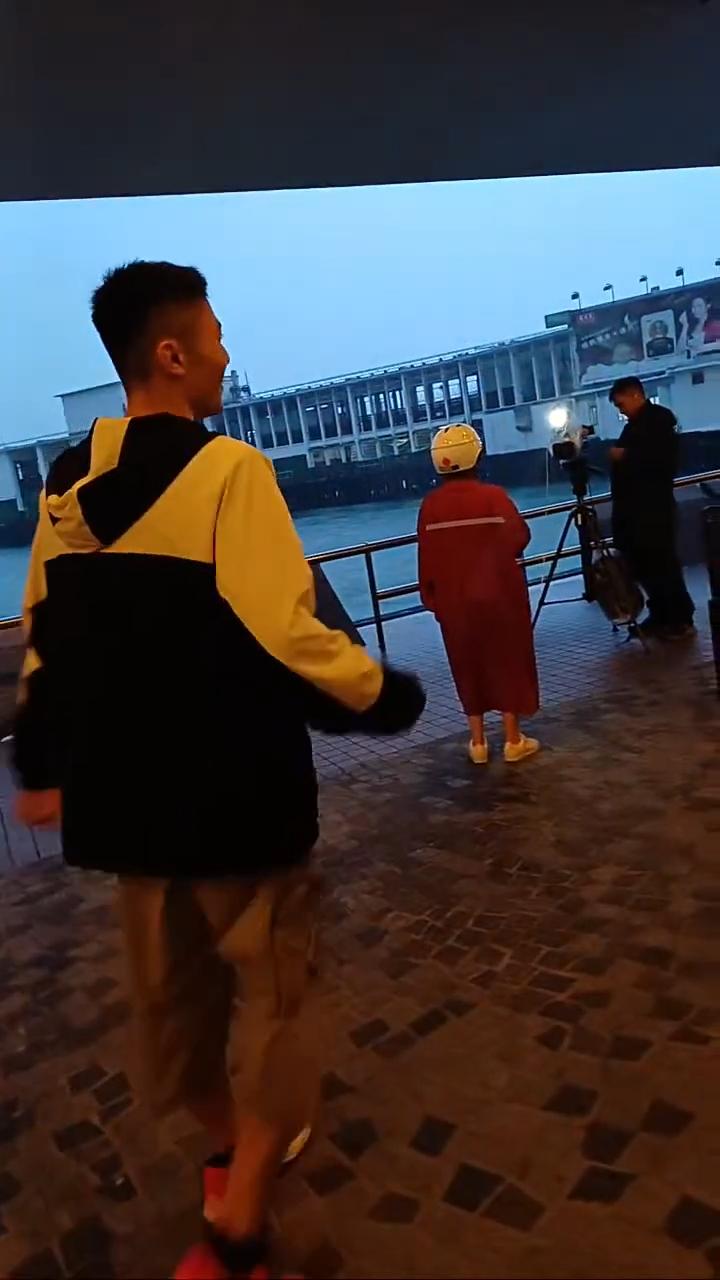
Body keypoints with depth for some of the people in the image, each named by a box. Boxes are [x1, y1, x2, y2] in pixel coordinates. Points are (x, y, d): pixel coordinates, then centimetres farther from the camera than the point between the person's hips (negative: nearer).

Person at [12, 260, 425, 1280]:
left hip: (124, 789, 7)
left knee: (172, 987, 23)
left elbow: (44, 639, 11)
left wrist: (42, 765, 21)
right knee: (275, 989, 13)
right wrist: (385, 696, -8)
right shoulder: (227, 467, -16)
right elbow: (286, 634, -24)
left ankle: (228, 1147, 47)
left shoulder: (65, 485, 5)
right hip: (239, 791, -7)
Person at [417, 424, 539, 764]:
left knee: (468, 666, 13)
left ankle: (478, 742, 18)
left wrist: (431, 599, 10)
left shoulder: (430, 505, -3)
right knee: (508, 662, 10)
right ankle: (513, 740, 15)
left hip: (454, 601, 3)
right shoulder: (493, 496, -11)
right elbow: (519, 538, -10)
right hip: (498, 596, -2)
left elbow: (426, 559, 0)